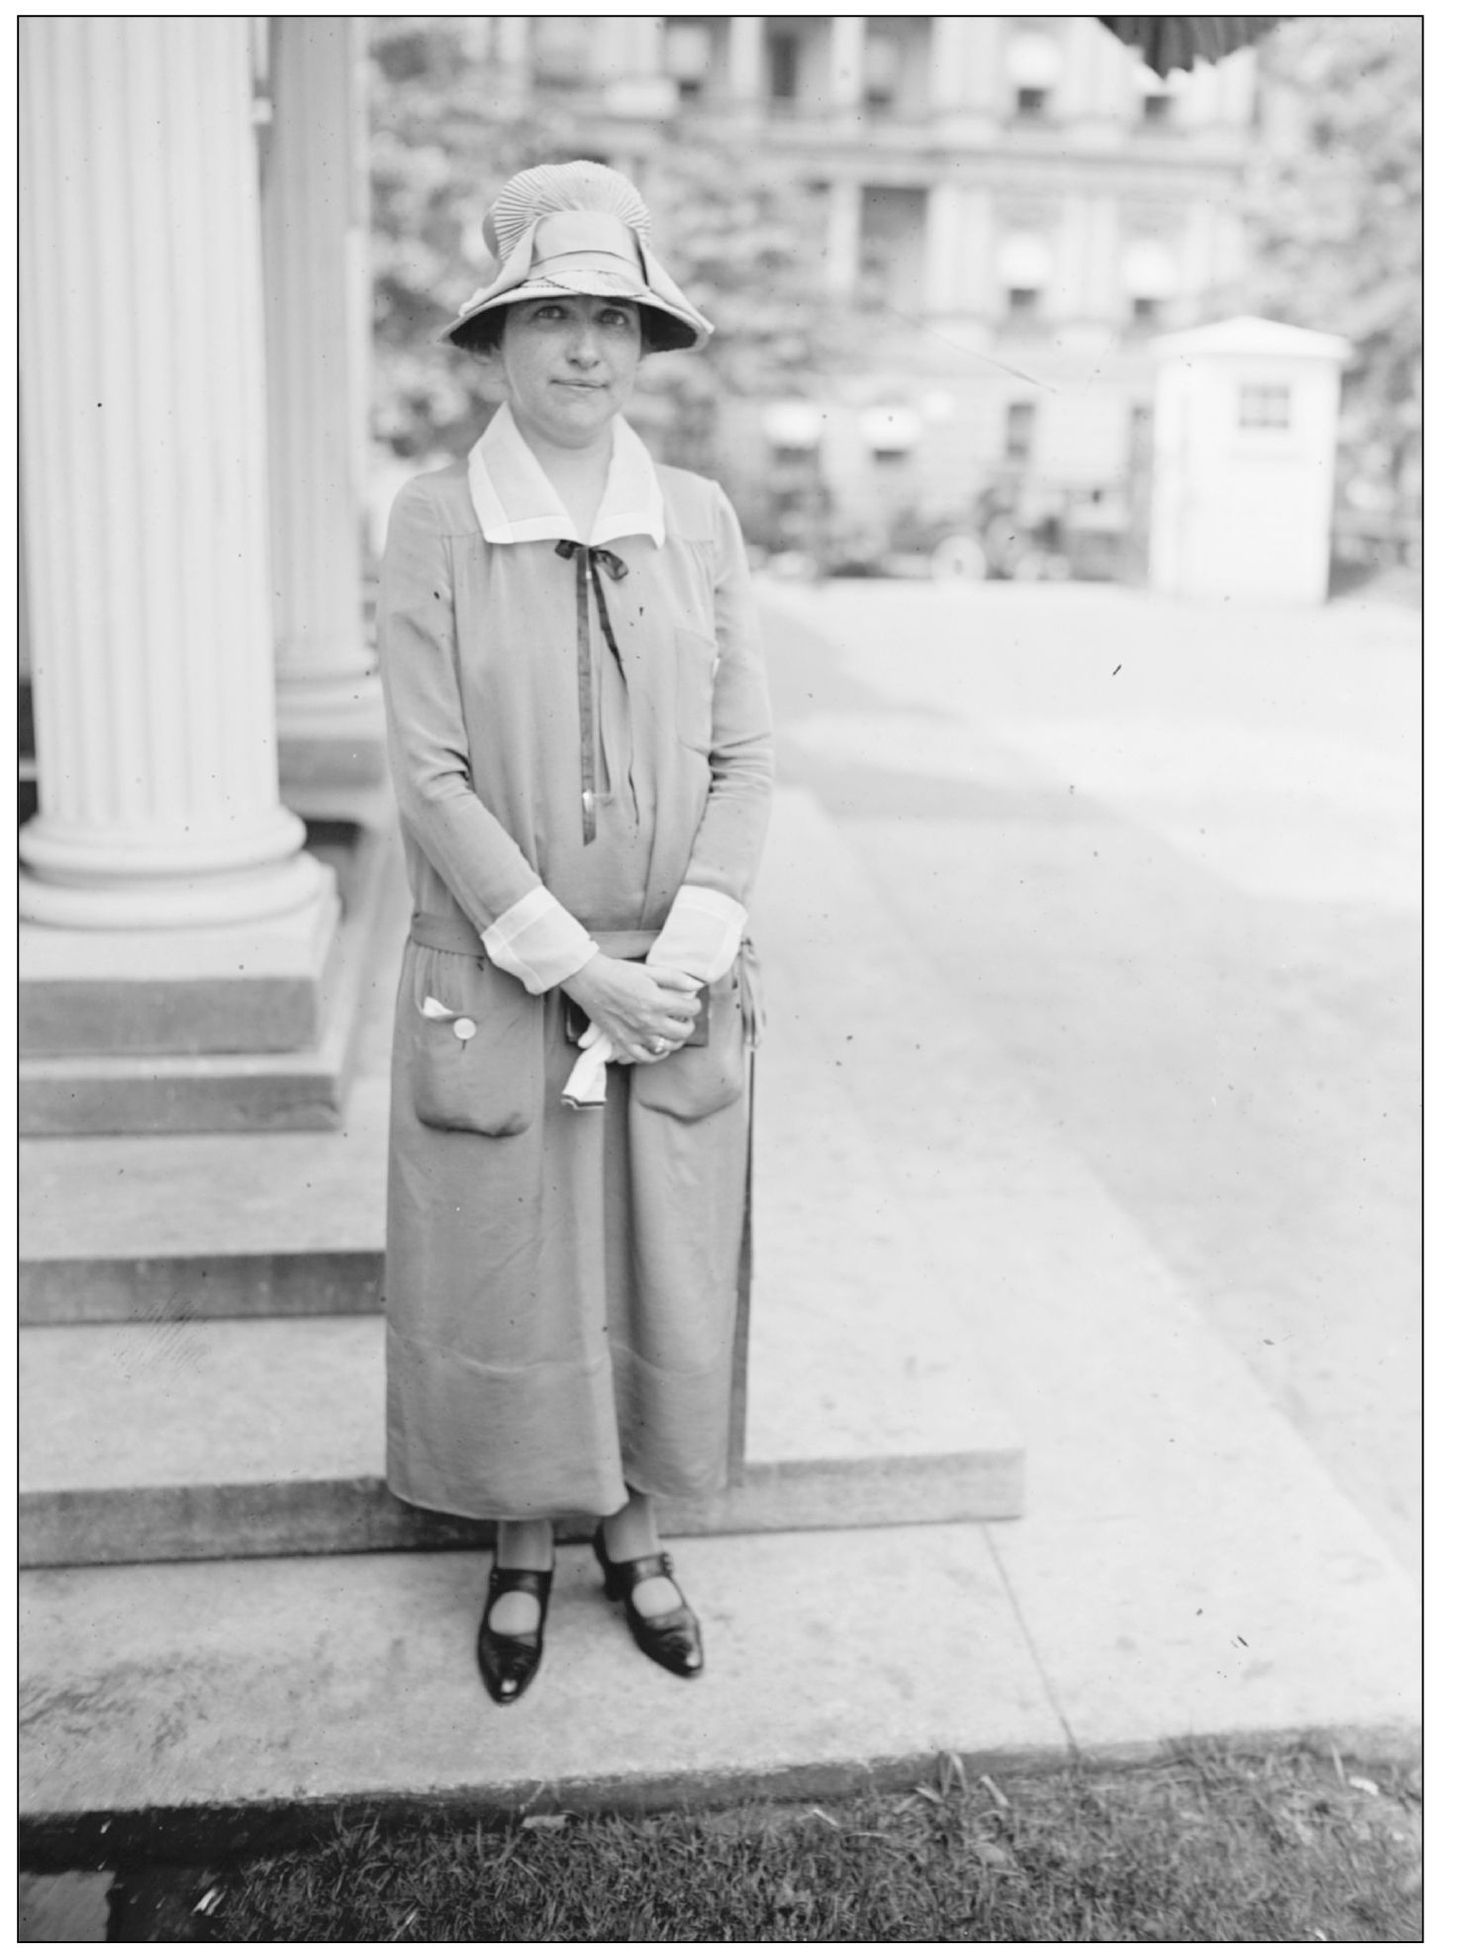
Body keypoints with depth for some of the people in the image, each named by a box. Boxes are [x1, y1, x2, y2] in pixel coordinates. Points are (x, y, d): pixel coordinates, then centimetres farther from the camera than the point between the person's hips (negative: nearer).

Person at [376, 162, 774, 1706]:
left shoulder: (698, 519, 1)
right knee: (506, 1282, 10)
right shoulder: (433, 523, -7)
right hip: (495, 987, -2)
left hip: (679, 991, 2)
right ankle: (521, 1551, 34)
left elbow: (743, 757, 0)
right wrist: (578, 969, -15)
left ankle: (633, 1537, 36)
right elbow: (432, 779, -11)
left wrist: (684, 962, -11)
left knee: (664, 1277, 13)